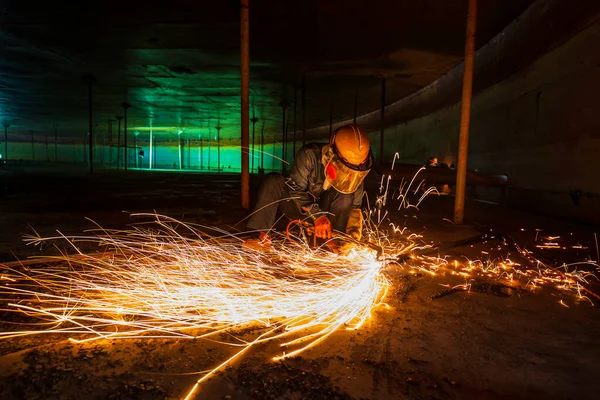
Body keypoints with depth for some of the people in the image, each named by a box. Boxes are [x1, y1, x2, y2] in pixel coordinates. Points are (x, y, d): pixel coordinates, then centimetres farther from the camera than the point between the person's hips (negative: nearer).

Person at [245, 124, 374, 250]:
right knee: (273, 181, -27)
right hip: (299, 206, -1)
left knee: (345, 196, -29)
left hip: (328, 212, 1)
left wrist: (354, 231, -23)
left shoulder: (356, 172, -16)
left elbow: (355, 206, -6)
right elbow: (296, 190, -24)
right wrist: (317, 216, -35)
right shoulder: (309, 155, -27)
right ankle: (262, 235, -31)